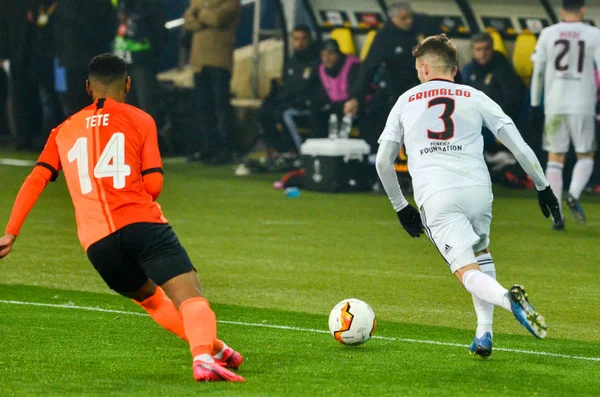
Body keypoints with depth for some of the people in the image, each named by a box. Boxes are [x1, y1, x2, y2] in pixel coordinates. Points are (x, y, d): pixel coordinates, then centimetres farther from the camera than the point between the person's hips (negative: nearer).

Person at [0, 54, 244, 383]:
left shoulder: (64, 131, 22)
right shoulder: (139, 120, 12)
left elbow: (35, 181, 10)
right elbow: (153, 184, 4)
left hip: (97, 242, 4)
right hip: (142, 223, -4)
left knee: (150, 298, 27)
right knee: (190, 296, -13)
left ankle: (215, 349, 25)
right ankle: (203, 357, -39)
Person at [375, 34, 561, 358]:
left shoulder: (406, 101, 20)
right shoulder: (475, 98, 18)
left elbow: (382, 161, 20)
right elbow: (518, 146, 11)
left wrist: (401, 207, 29)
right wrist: (543, 187, 20)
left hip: (435, 197, -2)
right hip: (478, 188, 2)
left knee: (468, 272, -7)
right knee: (481, 253, 28)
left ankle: (508, 298, -40)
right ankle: (484, 335, 16)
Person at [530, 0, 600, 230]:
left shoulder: (548, 34, 4)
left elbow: (538, 71, 7)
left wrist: (535, 103, 15)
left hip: (554, 105, 2)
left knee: (555, 158, 8)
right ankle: (574, 195, -16)